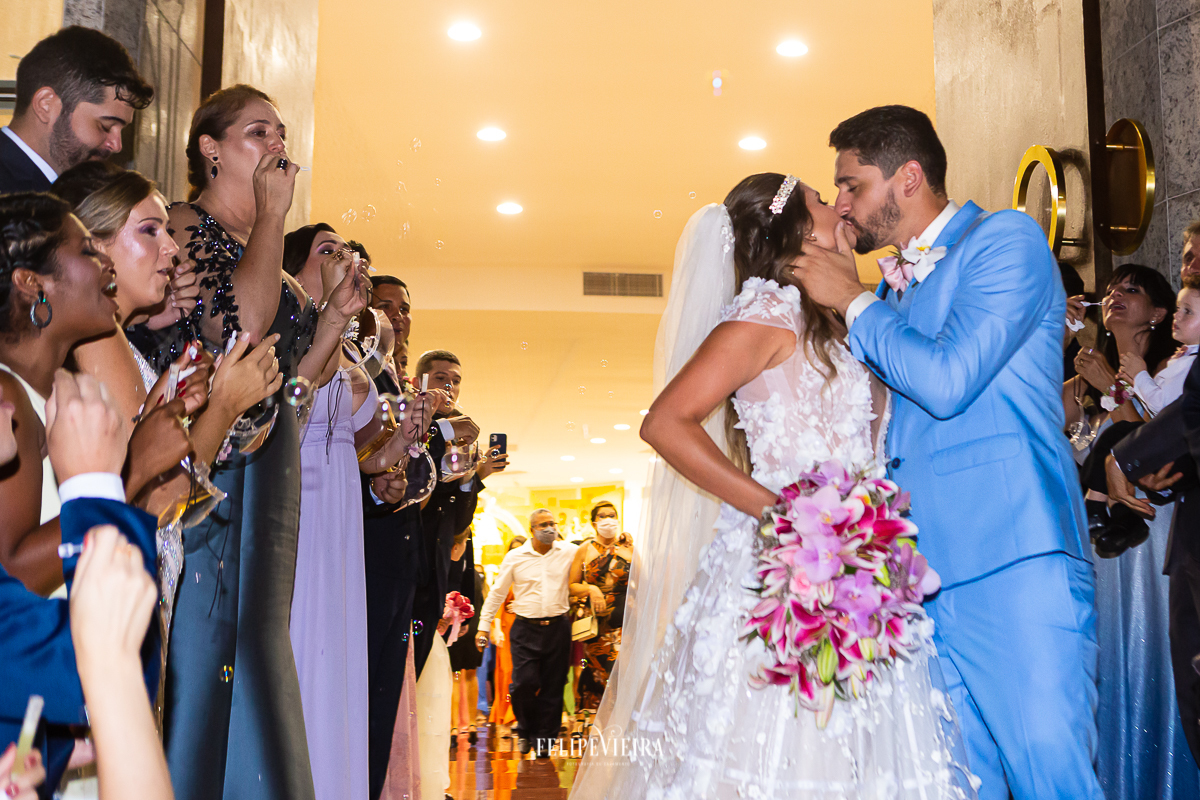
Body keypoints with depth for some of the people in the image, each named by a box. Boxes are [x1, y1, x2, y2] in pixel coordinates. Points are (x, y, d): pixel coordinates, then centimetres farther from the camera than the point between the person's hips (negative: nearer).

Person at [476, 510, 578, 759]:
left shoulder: (570, 553, 4)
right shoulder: (515, 557, 4)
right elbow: (497, 592, 9)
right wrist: (483, 626, 7)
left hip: (558, 627, 1)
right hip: (526, 629, -1)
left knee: (552, 687, 3)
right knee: (524, 683, -10)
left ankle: (543, 739, 15)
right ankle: (527, 730, 16)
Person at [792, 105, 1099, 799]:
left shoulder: (1007, 239, -1)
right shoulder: (895, 285, 23)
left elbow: (947, 381, -14)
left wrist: (854, 302, -2)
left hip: (1013, 565, -7)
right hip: (924, 576, 7)